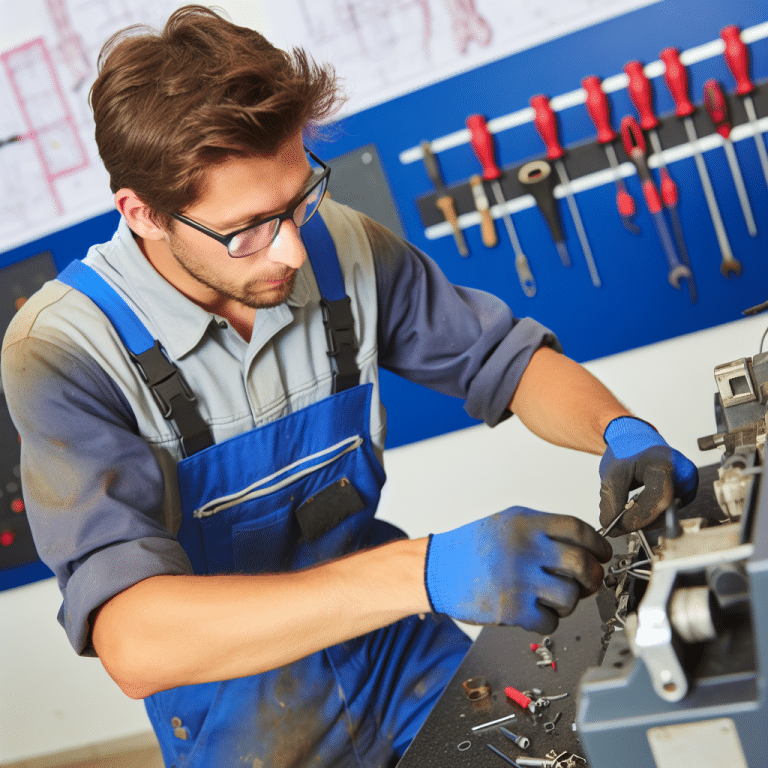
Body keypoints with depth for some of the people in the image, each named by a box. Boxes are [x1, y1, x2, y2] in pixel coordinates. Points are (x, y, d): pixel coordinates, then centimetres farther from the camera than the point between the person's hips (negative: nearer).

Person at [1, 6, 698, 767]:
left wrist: (620, 432, -18)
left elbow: (505, 358, 3)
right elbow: (132, 641, -34)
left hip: (416, 674, 2)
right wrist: (426, 572, -44)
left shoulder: (341, 248, -10)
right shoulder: (63, 353, -22)